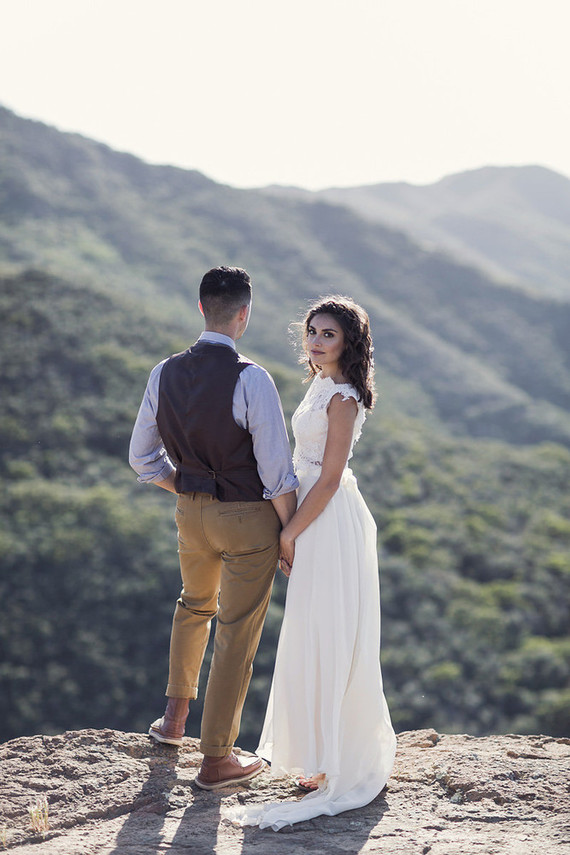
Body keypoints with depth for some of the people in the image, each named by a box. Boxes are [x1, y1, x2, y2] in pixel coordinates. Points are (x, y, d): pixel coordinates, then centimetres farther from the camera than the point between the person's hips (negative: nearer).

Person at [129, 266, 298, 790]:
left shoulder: (165, 374, -6)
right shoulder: (251, 380, -23)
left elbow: (143, 458, 5)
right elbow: (278, 472, -20)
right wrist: (290, 533, -7)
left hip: (191, 512, 6)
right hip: (249, 518, -5)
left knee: (194, 605, 32)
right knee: (236, 635, 8)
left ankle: (174, 717, 42)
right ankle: (217, 759, 19)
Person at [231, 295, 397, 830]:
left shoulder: (342, 398, -18)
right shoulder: (322, 387, 12)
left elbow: (329, 480, -20)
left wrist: (289, 534, -14)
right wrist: (292, 530, 16)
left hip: (330, 525, -10)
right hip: (316, 521, 10)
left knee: (325, 640, -3)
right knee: (318, 637, 17)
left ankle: (335, 770, 7)